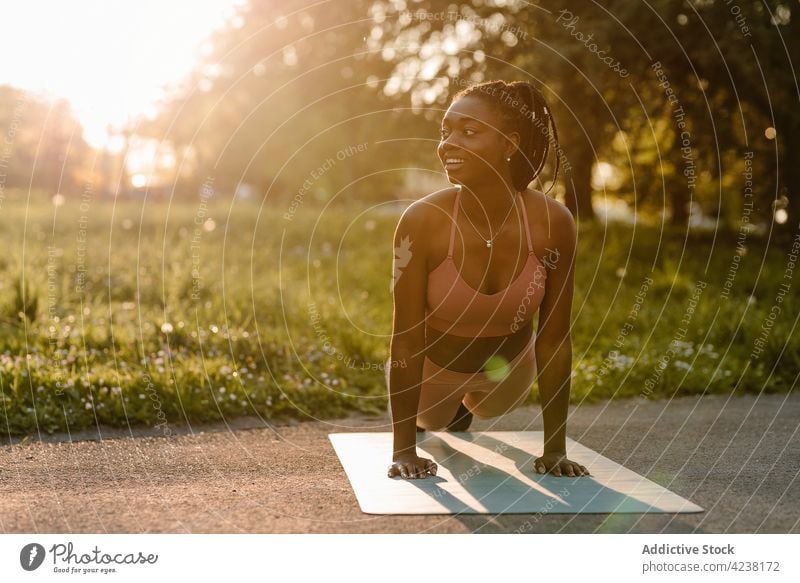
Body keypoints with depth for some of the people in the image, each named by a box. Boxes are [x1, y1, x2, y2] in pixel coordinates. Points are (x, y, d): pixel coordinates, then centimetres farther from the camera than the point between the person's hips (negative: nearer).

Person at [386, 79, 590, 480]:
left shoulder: (554, 224, -30)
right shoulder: (422, 221, -34)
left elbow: (554, 340, -21)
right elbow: (406, 339, -27)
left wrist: (555, 448, -17)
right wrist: (403, 449, -25)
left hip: (508, 372, 2)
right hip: (434, 366, -2)